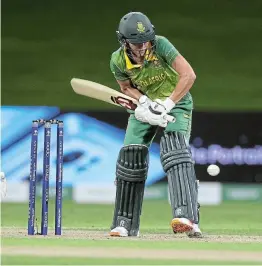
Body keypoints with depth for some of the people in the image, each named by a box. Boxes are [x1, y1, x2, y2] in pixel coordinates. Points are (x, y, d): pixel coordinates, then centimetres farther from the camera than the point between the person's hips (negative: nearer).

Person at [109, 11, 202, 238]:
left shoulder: (160, 45, -28)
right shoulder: (118, 60, -17)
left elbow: (188, 75, -32)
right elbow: (127, 87, 1)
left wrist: (166, 104, -36)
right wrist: (143, 102, -19)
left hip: (176, 102, -4)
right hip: (145, 106, 4)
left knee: (174, 150, -26)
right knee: (130, 155, -4)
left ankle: (187, 217, -38)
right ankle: (125, 223, 9)